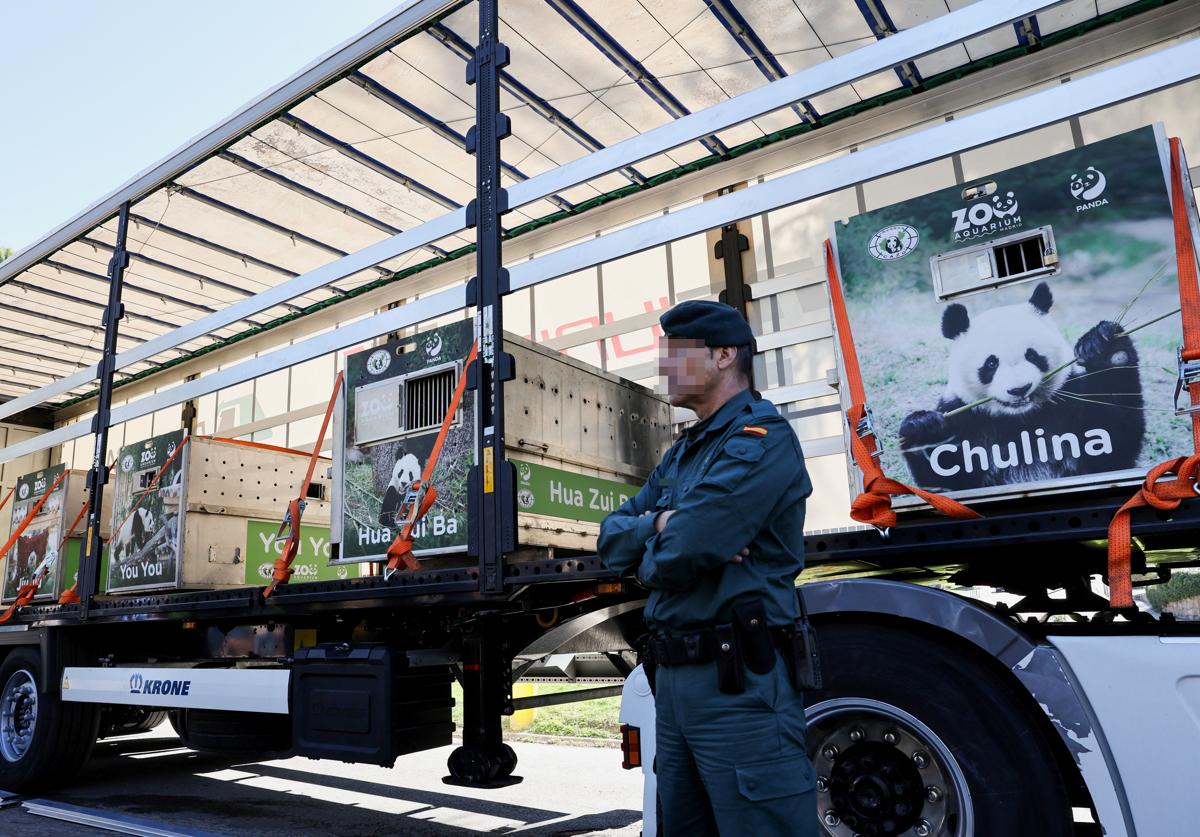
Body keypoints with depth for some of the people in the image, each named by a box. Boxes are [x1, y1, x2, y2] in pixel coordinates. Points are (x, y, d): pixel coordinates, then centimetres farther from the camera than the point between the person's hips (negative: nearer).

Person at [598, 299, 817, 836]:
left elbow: (675, 560, -23)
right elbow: (612, 537, 10)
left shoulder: (760, 440, -14)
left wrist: (648, 553, 0)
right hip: (673, 676, 9)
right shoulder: (684, 452, 16)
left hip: (738, 684, -9)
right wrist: (661, 522, -11)